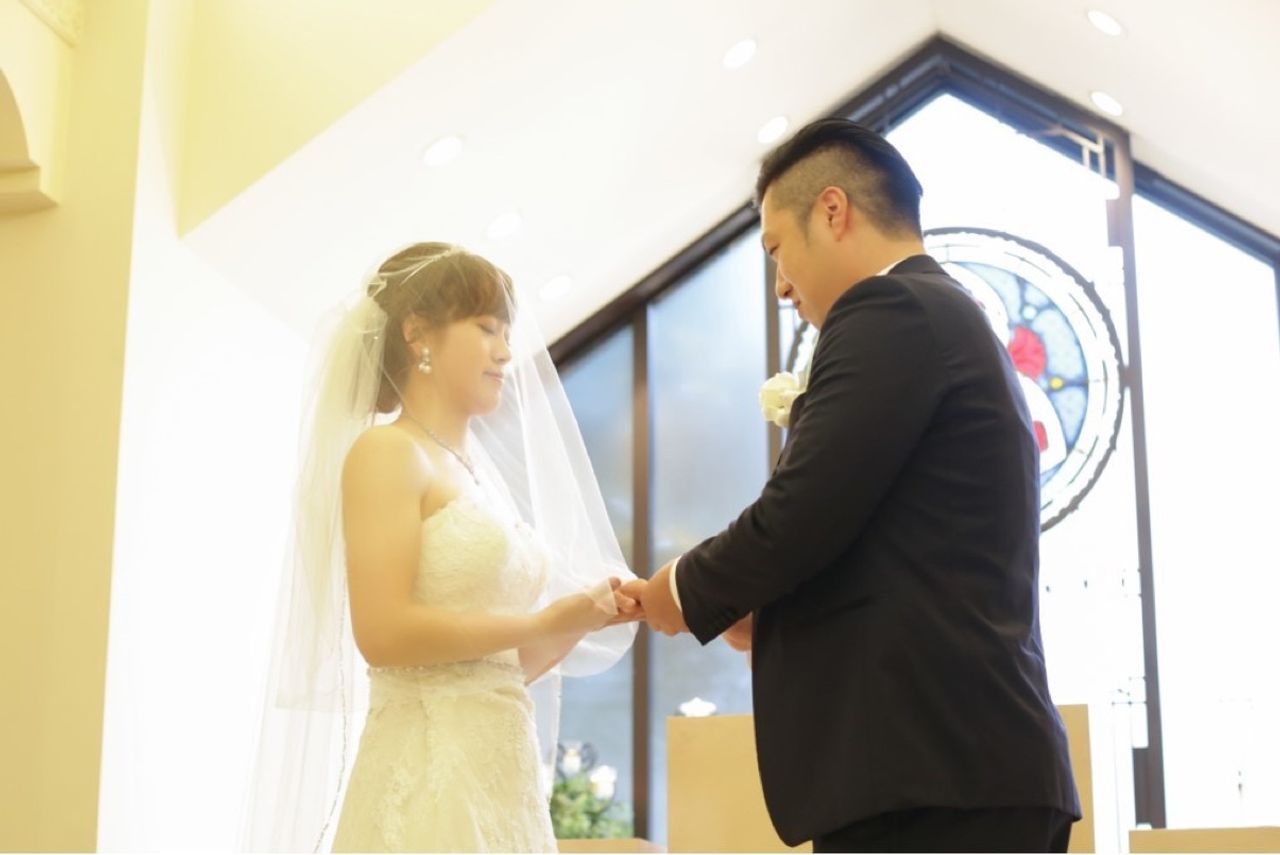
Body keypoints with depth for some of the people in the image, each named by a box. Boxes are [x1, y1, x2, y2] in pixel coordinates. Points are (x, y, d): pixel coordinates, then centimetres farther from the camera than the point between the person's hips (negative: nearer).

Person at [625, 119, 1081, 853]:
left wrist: (687, 592, 3)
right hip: (978, 755, 10)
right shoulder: (957, 322, 22)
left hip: (921, 767, -10)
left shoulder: (889, 310, -8)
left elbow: (800, 515, -15)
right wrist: (768, 618, 19)